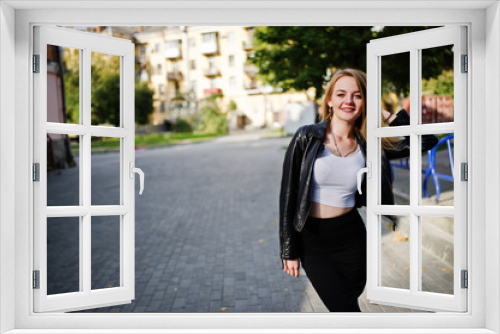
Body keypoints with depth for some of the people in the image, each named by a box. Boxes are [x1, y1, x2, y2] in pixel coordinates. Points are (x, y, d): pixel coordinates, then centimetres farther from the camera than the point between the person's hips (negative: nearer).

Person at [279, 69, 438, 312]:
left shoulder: (368, 146, -1)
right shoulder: (307, 138, -9)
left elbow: (427, 141, 4)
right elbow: (288, 194, -7)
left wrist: (386, 116, -1)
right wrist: (289, 251, -6)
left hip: (352, 239, 3)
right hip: (313, 241, -2)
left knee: (345, 307, 17)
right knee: (346, 309, -5)